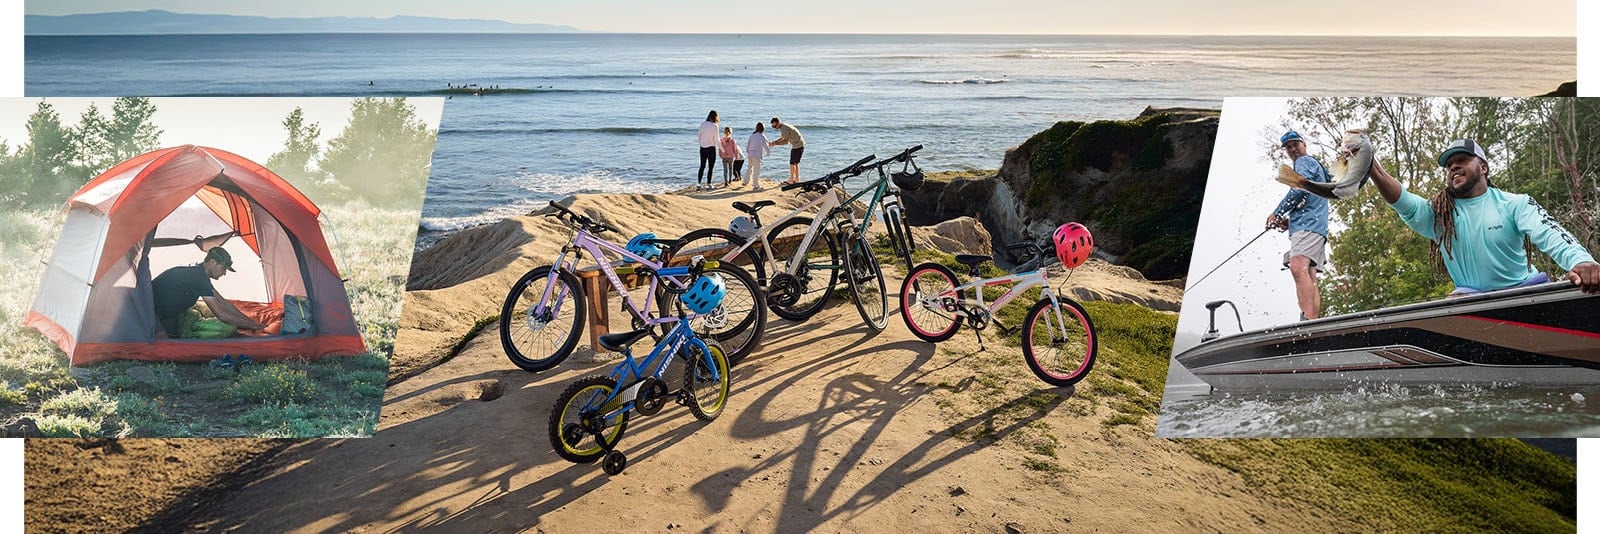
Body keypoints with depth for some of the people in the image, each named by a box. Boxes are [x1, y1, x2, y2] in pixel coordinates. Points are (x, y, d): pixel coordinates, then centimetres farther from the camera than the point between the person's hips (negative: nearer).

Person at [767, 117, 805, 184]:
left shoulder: (784, 129, -23)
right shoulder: (783, 127, 9)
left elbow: (786, 141, -27)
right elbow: (782, 138, 19)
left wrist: (776, 143, -23)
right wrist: (774, 142, 5)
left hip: (798, 146, -10)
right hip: (799, 145, 10)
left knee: (792, 163, -3)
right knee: (795, 163, 15)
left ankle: (791, 180, 3)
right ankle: (796, 179, 21)